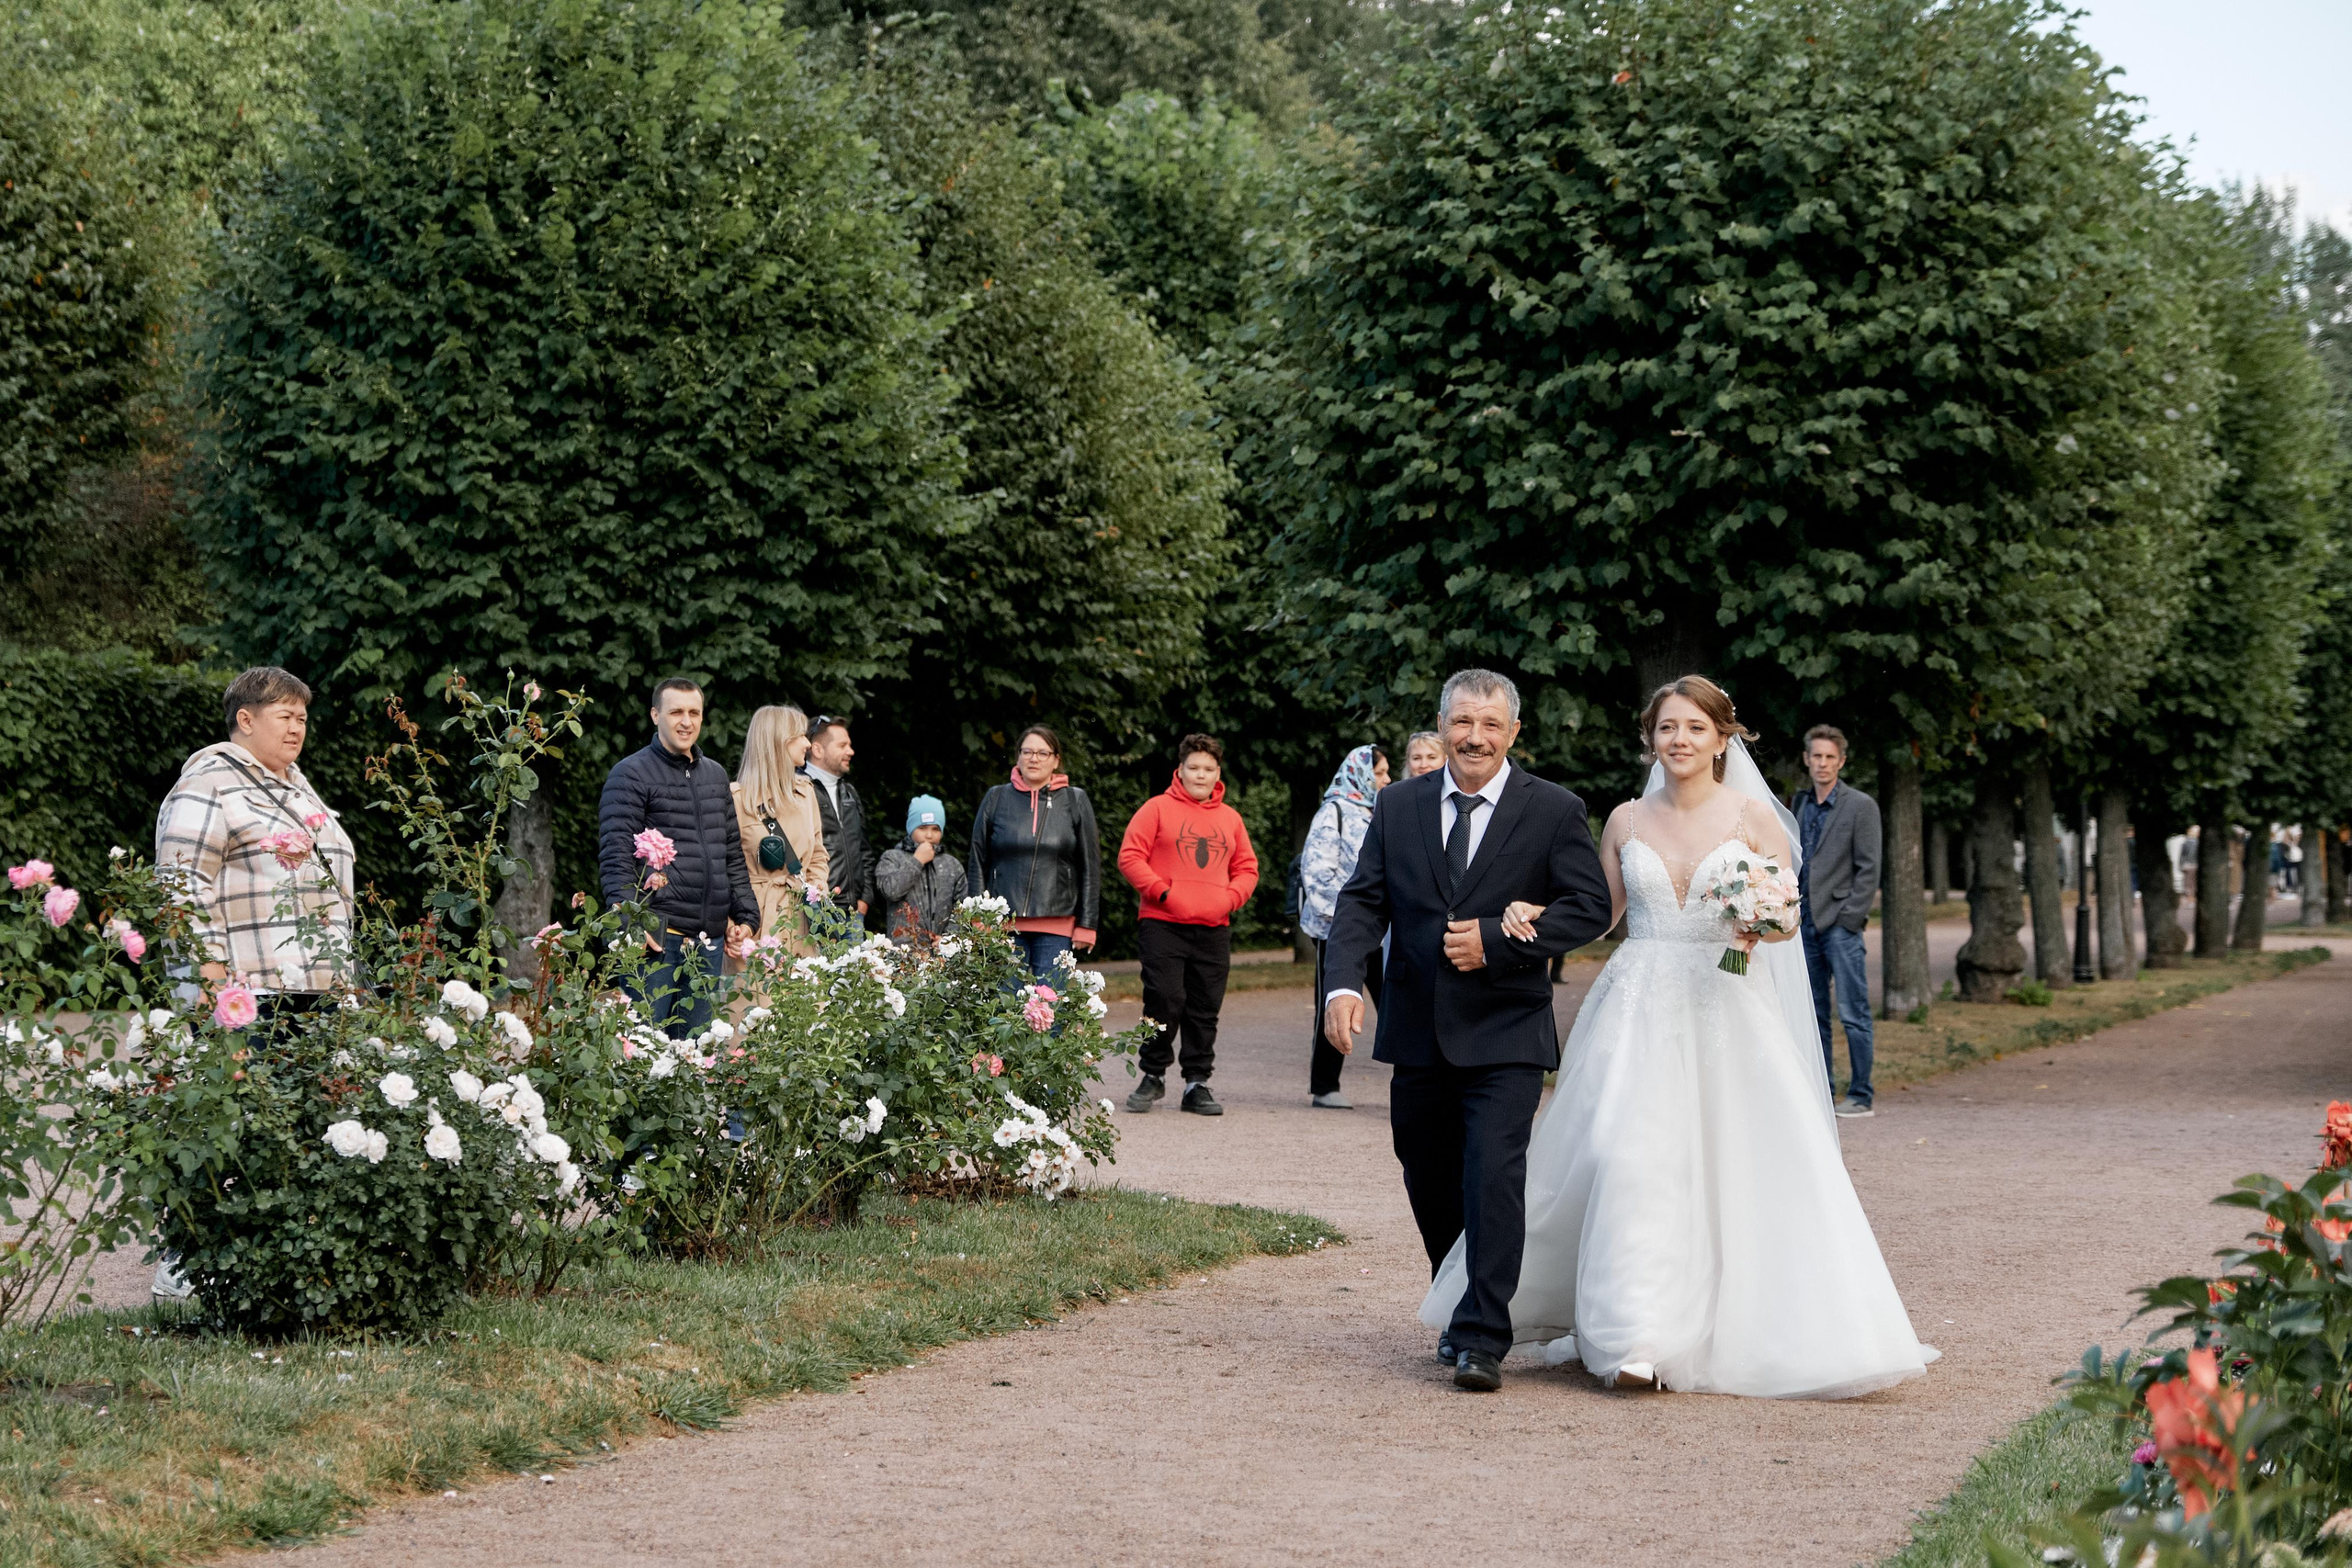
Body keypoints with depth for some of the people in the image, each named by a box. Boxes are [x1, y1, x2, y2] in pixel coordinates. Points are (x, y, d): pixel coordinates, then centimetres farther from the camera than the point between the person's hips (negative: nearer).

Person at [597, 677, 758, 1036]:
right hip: (656, 939, -6)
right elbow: (615, 858, -8)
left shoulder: (715, 775, 20)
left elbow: (733, 855, 24)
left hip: (709, 940, 6)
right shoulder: (630, 774, -2)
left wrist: (746, 916, 16)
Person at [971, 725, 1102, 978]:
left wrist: (1086, 925, 2)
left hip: (1057, 927, -1)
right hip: (1004, 924, 1)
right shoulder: (996, 799, 10)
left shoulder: (1075, 801, 8)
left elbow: (1090, 868, 7)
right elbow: (978, 863, 11)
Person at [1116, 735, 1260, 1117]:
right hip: (1163, 925, -4)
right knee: (1164, 1002, -8)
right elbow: (1130, 856, -3)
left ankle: (1197, 1084, 11)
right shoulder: (1158, 809, 1)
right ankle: (1153, 1075, 9)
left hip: (1214, 930, 4)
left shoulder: (1230, 818, 14)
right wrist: (1160, 891, -13)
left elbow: (1247, 867, 18)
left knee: (1205, 1010, 4)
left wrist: (1230, 898, -1)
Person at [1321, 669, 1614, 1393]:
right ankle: (1458, 1309, 33)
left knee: (1494, 1178, -15)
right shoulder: (1397, 806, 6)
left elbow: (1590, 906, -7)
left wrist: (1497, 939, -18)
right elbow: (1362, 900, 0)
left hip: (1505, 1035, -4)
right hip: (1417, 1033, 4)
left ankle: (1482, 1340, -13)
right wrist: (1343, 983, -16)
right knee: (1429, 1186, 13)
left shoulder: (1554, 811, -2)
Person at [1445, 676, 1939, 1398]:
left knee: (1745, 1164, -5)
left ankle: (1743, 1330, 8)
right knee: (1628, 1152, -14)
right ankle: (1633, 1333, -13)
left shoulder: (1752, 816, 2)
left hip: (1726, 1012, -1)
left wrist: (1762, 924, -23)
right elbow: (1601, 911, 14)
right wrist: (1534, 912, -3)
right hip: (1640, 1006, 1)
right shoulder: (1627, 821, 9)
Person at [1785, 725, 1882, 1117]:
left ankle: (1860, 1096, -2)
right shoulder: (1799, 803, 14)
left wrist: (1849, 919, -12)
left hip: (1841, 924, -6)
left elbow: (1868, 869, -6)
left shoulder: (1860, 806, -3)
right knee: (1813, 1014, 8)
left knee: (1853, 1014, -6)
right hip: (1805, 924, 6)